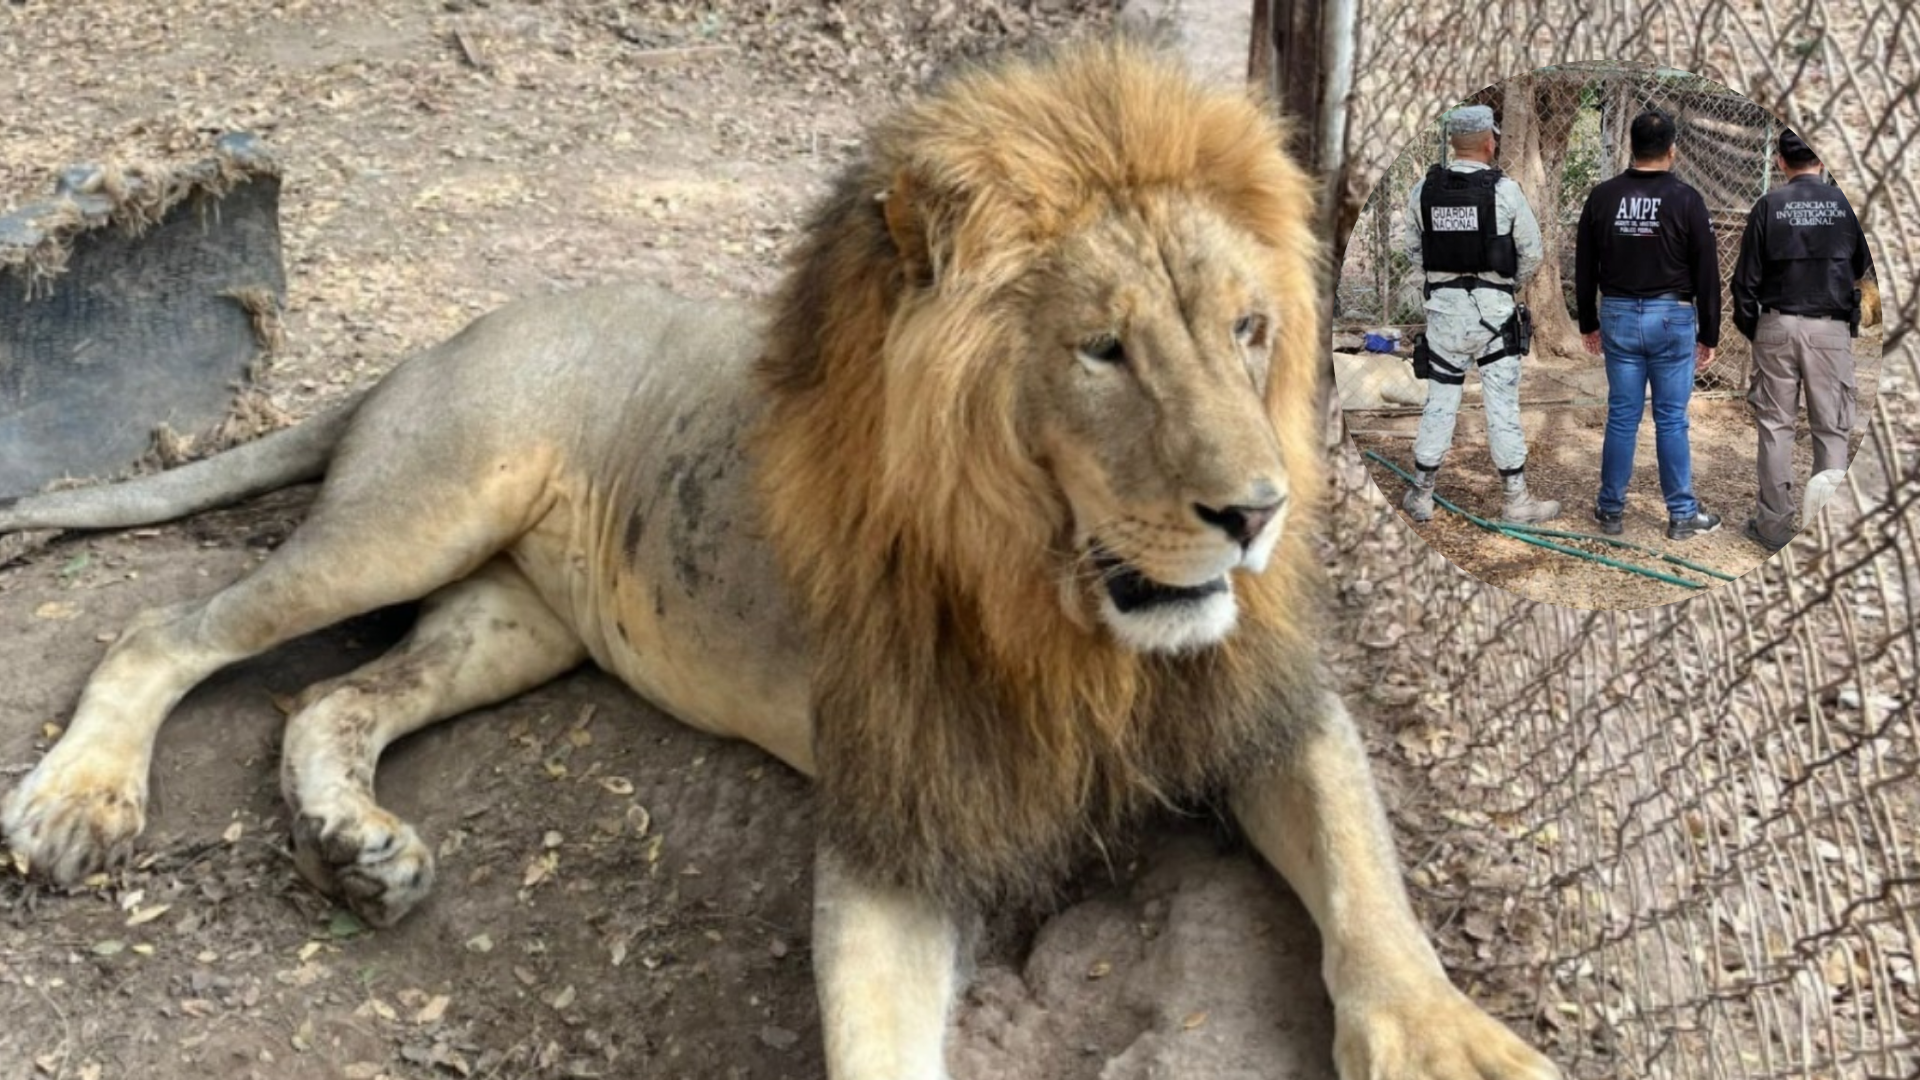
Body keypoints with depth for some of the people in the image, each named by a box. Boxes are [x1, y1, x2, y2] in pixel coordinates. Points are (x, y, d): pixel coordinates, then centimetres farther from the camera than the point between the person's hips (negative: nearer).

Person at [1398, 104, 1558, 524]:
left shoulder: (1425, 189, -1)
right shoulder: (1504, 191, -10)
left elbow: (1411, 246, 8)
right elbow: (1531, 252, -3)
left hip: (1443, 304, 3)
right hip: (1492, 308, -3)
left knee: (1440, 399, 11)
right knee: (1502, 403, 2)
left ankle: (1421, 494, 15)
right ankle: (1517, 498, 6)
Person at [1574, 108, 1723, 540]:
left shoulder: (1602, 196, 0)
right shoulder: (1686, 200, -8)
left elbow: (1584, 267, 7)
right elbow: (1706, 273, -5)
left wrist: (1588, 323, 17)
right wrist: (1708, 335, 3)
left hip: (1619, 316, 2)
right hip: (1671, 318, -2)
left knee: (1621, 416, 9)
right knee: (1672, 419, 3)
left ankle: (1611, 511, 14)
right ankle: (1682, 515, 10)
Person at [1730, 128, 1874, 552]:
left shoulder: (1768, 206, -3)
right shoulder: (1843, 204, -2)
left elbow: (1747, 276, 0)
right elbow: (1862, 267, 11)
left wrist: (1748, 326, 11)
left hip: (1777, 326, 0)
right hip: (1831, 328, 0)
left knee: (1775, 426, 7)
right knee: (1832, 429, 5)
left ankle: (1774, 524, 9)